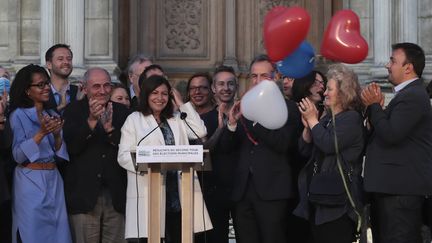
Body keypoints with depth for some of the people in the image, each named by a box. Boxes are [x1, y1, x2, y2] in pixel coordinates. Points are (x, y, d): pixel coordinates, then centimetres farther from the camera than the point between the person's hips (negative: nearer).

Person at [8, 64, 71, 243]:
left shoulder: (52, 115, 11)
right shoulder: (19, 115, -4)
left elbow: (60, 155, 9)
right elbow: (18, 155, -12)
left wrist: (57, 135, -9)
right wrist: (41, 133, -21)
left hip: (53, 182, 5)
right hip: (30, 182, -5)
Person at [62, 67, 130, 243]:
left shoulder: (121, 112, 11)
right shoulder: (73, 111, 4)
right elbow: (69, 148, -8)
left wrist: (110, 128, -12)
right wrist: (91, 121, -16)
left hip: (116, 195, 2)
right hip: (84, 194, -2)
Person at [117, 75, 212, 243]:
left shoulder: (176, 119, 19)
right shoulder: (134, 120, 7)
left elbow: (200, 132, 4)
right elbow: (123, 156, -1)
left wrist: (182, 104, 8)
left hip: (176, 195, 4)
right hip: (147, 196, -4)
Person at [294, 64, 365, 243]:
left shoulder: (352, 118, -8)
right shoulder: (327, 118, 17)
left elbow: (330, 144, -21)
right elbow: (304, 150, 16)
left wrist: (313, 121, -10)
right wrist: (307, 126, 1)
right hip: (317, 196, 9)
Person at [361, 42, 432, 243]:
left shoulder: (412, 97, -15)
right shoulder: (409, 94, 19)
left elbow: (390, 135, -23)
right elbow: (386, 131, 16)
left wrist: (374, 106, -11)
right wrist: (377, 106, 2)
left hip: (401, 188, -11)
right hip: (396, 186, 11)